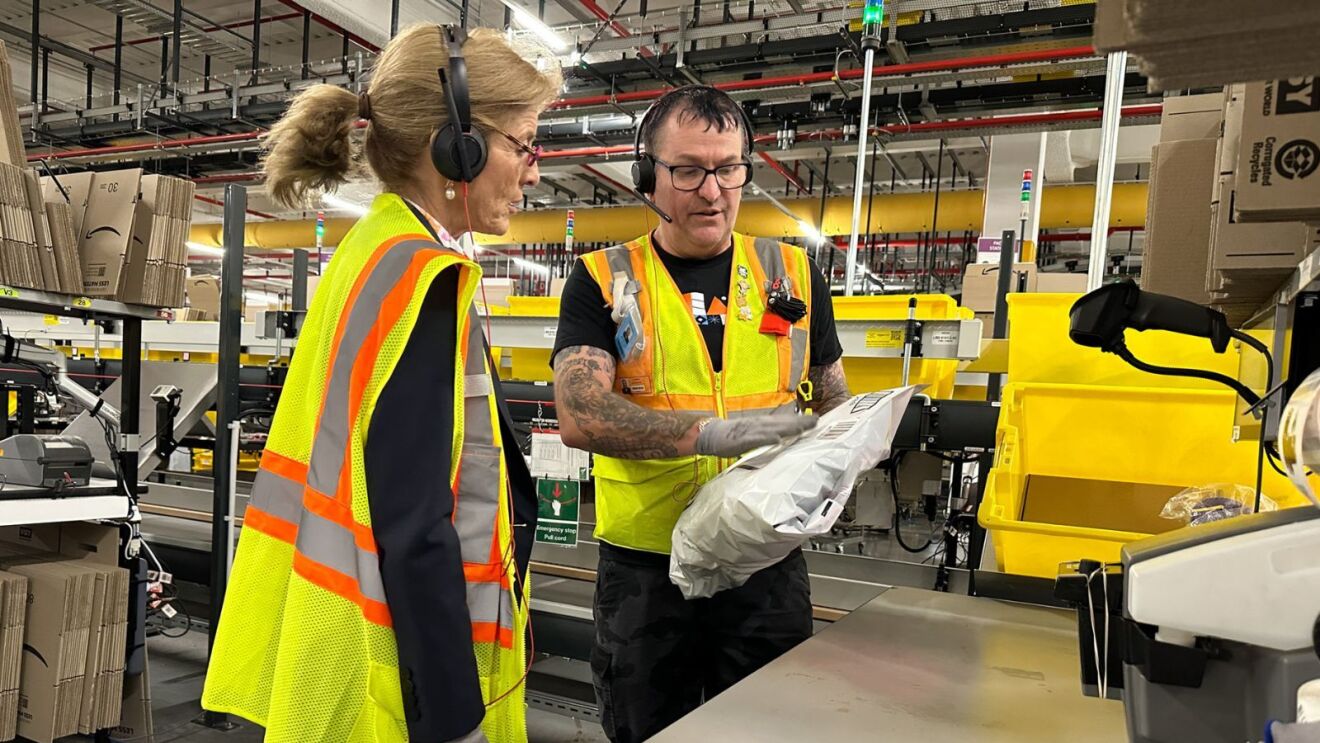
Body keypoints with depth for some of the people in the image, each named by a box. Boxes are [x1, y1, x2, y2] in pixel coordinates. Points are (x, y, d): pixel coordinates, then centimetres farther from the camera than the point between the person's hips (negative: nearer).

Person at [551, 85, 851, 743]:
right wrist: (715, 432, -29)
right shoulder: (604, 282, -3)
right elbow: (579, 415, -18)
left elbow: (834, 399, 14)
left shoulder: (792, 274, 5)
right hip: (645, 570, -2)